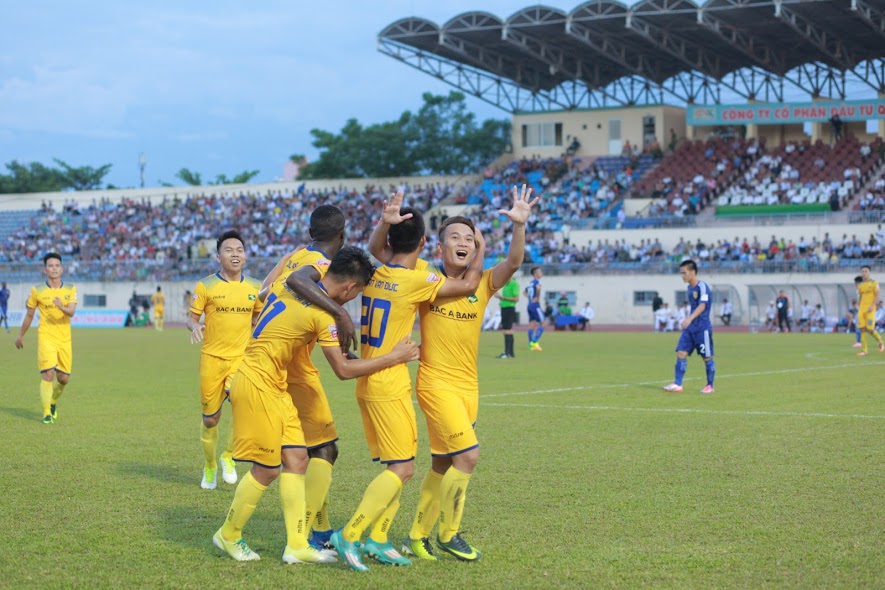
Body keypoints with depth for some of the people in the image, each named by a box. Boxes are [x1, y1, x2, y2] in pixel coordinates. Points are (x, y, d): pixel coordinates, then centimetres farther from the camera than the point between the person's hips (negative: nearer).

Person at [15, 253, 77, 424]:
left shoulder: (70, 289, 3)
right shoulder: (37, 291, -1)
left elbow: (71, 312, -12)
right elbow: (29, 315, 12)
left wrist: (62, 307, -34)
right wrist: (21, 336, 20)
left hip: (65, 340, 3)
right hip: (46, 338, -3)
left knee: (64, 379, 6)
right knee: (48, 374, -17)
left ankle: (53, 402, 36)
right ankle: (47, 414, -10)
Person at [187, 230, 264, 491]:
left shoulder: (254, 287, 7)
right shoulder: (205, 286, -2)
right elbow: (191, 317, 1)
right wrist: (195, 327, -20)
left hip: (242, 356, 1)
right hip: (212, 358, -1)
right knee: (210, 419, 6)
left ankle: (229, 456, -2)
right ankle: (209, 467, 32)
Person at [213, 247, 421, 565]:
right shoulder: (322, 312, -19)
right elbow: (343, 370, -15)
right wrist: (395, 357, -8)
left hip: (275, 387, 9)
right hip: (257, 385, -9)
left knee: (296, 459, 5)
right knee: (267, 469, -1)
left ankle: (297, 545, 5)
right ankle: (228, 536, 17)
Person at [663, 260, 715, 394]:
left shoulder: (702, 286, -14)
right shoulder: (690, 287, 12)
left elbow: (702, 306, -25)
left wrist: (690, 318, -38)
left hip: (702, 328, -8)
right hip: (690, 328, 8)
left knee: (707, 357, 2)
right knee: (681, 353, -3)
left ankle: (710, 386, 13)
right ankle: (677, 384, -4)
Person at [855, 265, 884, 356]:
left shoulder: (874, 283, -2)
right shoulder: (860, 285, 14)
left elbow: (877, 296, -7)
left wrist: (872, 306, -20)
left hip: (870, 309, -5)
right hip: (862, 309, 5)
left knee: (870, 329, -11)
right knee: (862, 329, -4)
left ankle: (881, 342, 17)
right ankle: (864, 350, -2)